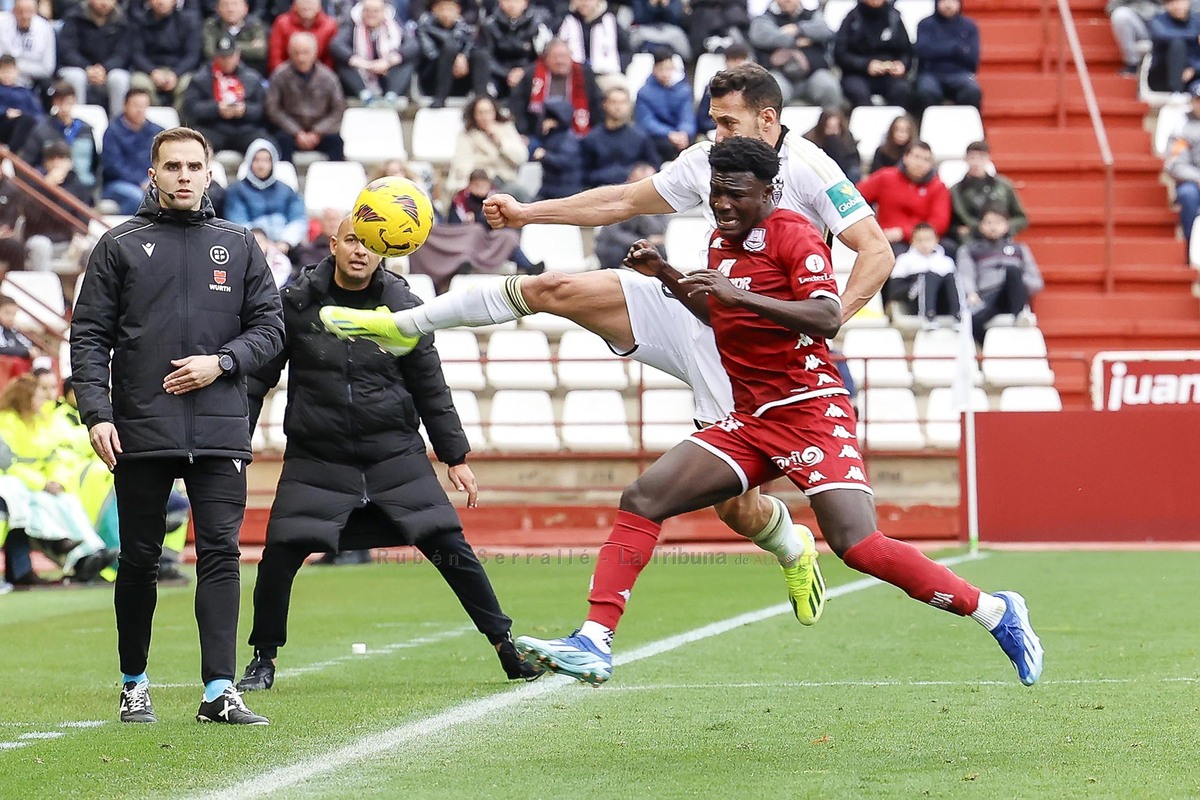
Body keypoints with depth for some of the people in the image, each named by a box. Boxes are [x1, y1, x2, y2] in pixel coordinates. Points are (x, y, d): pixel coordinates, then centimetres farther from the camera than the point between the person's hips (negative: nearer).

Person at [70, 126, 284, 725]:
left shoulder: (238, 245, 12)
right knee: (139, 559, 6)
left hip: (220, 430, 1)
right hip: (140, 430, -1)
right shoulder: (120, 246, 7)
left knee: (220, 553, -7)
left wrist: (221, 362, -7)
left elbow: (269, 327, 11)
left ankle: (220, 691, -10)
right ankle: (134, 685, 19)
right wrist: (96, 413, -8)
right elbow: (89, 337, 3)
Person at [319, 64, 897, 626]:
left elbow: (877, 251, -16)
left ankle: (794, 550, 30)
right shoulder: (707, 160, 6)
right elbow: (623, 201, 17)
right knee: (553, 291, -8)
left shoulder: (810, 170, -13)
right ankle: (401, 326, 3)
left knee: (735, 507, -7)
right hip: (692, 306, 6)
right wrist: (526, 213, 13)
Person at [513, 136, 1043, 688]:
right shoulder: (722, 241, 16)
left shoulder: (792, 234, -8)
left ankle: (994, 611, -8)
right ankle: (594, 643, -7)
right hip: (748, 421, 8)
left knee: (857, 545, -21)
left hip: (808, 410, -8)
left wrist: (740, 294, -29)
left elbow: (828, 317, -23)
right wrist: (665, 276, 22)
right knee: (641, 499, -5)